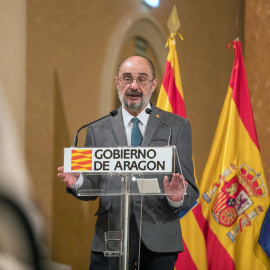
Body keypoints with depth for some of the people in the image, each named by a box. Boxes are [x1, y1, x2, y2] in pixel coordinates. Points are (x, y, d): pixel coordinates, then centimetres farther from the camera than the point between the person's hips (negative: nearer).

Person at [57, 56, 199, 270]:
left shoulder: (177, 127, 6)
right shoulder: (98, 130, 10)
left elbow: (190, 192, 3)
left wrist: (176, 198, -20)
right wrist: (77, 182, -12)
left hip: (159, 242, -1)